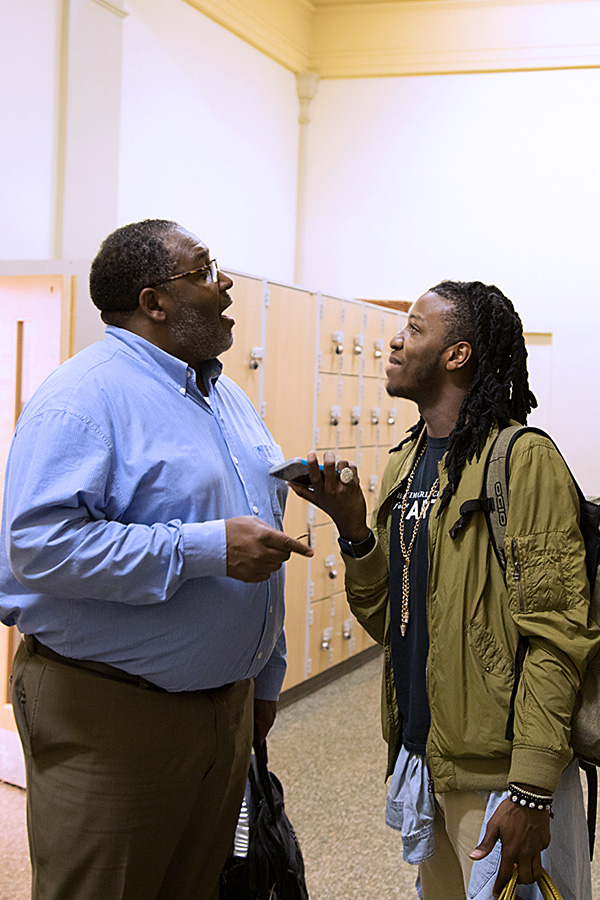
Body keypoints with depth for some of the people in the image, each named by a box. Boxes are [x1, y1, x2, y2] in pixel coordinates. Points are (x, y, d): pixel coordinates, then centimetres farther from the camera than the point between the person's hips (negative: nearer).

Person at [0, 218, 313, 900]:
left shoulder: (228, 398, 13)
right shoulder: (86, 396, -15)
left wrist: (264, 679, 23)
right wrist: (207, 548, -26)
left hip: (227, 705, 8)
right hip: (108, 716, -8)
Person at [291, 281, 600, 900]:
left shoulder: (523, 460, -15)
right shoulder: (404, 465, 9)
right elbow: (388, 622, 10)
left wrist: (532, 789, -21)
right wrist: (354, 527, -5)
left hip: (496, 771, -7)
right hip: (420, 755, 7)